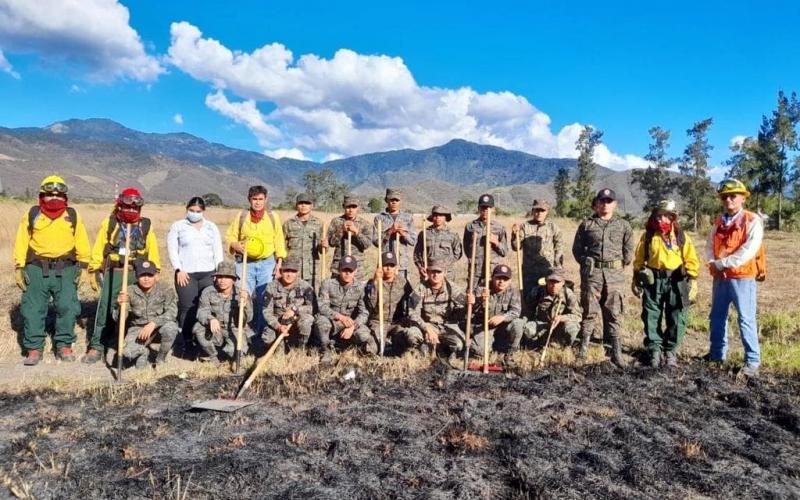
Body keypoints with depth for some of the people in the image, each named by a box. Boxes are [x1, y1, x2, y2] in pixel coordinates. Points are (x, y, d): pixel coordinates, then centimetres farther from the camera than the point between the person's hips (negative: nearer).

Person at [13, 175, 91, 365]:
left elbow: (81, 243, 8)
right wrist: (19, 267, 1)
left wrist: (83, 266, 3)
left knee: (67, 308, -1)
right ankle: (34, 348, 13)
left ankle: (64, 346, 13)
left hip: (65, 270, 0)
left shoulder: (73, 216, 6)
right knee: (33, 309, 3)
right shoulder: (32, 214, 5)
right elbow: (21, 242, 6)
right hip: (36, 269, 0)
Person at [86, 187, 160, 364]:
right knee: (105, 308, -5)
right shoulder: (109, 223, 3)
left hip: (138, 273, 2)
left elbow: (152, 251, 9)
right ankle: (96, 347, 2)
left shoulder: (145, 225, 6)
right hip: (113, 272, -1)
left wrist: (155, 272, 6)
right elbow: (98, 249, 4)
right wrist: (94, 270, 1)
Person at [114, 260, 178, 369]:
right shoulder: (130, 292, -9)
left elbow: (172, 312, -24)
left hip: (160, 328, 0)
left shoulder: (165, 290, -12)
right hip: (138, 328, 1)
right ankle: (143, 351, 14)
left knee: (170, 328, -35)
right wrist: (120, 305, -32)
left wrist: (153, 323, -37)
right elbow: (117, 318, -9)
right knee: (127, 352, -27)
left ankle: (161, 359, -4)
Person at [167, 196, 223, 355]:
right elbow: (172, 249, 1)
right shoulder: (178, 226, 6)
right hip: (186, 273, -2)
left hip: (208, 273, 2)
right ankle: (185, 341, 6)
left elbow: (218, 250, 10)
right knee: (188, 308, -4)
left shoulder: (212, 227, 13)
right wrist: (179, 269, -8)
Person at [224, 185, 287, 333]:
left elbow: (279, 241, 5)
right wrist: (237, 246, -14)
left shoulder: (273, 216, 4)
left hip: (267, 263, 0)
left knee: (264, 300, 5)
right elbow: (229, 237, 7)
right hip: (245, 263, 0)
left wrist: (279, 263, -2)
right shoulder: (241, 216, 3)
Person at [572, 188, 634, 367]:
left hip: (615, 274, 1)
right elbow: (576, 248, 11)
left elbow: (629, 251, 12)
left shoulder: (623, 225, 11)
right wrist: (586, 262, 4)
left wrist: (620, 265, 6)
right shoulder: (586, 224, 9)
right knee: (589, 311, 2)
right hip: (592, 272, -1)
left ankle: (616, 352, 5)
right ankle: (584, 346, 11)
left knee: (614, 314, 2)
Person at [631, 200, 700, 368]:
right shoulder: (648, 236, 5)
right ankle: (654, 349, 15)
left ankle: (671, 351, 17)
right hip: (653, 280, 1)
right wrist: (636, 279, 10)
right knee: (651, 317, 3)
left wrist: (692, 281, -2)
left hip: (676, 281, 0)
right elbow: (639, 260, 11)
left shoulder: (681, 236, 3)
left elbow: (691, 260, 4)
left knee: (676, 318, 3)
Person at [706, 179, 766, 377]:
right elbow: (710, 247, 9)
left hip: (743, 278, -6)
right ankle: (716, 354, 27)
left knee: (746, 319, -4)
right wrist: (713, 264, -10)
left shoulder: (752, 221, -8)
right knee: (717, 317, 14)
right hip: (720, 277, 7)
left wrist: (722, 263, -17)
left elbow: (748, 251, -18)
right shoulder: (718, 222, 12)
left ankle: (752, 361, 5)